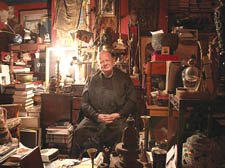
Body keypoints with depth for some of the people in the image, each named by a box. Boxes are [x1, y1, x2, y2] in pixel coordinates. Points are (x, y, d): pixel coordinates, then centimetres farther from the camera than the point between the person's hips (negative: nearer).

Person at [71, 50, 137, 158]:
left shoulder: (124, 78, 12)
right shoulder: (92, 80, 15)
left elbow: (132, 101, 6)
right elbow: (84, 103, 9)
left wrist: (117, 115, -9)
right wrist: (97, 116, -9)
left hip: (118, 118, -1)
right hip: (95, 118, 2)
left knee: (124, 132, -31)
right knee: (79, 131, -22)